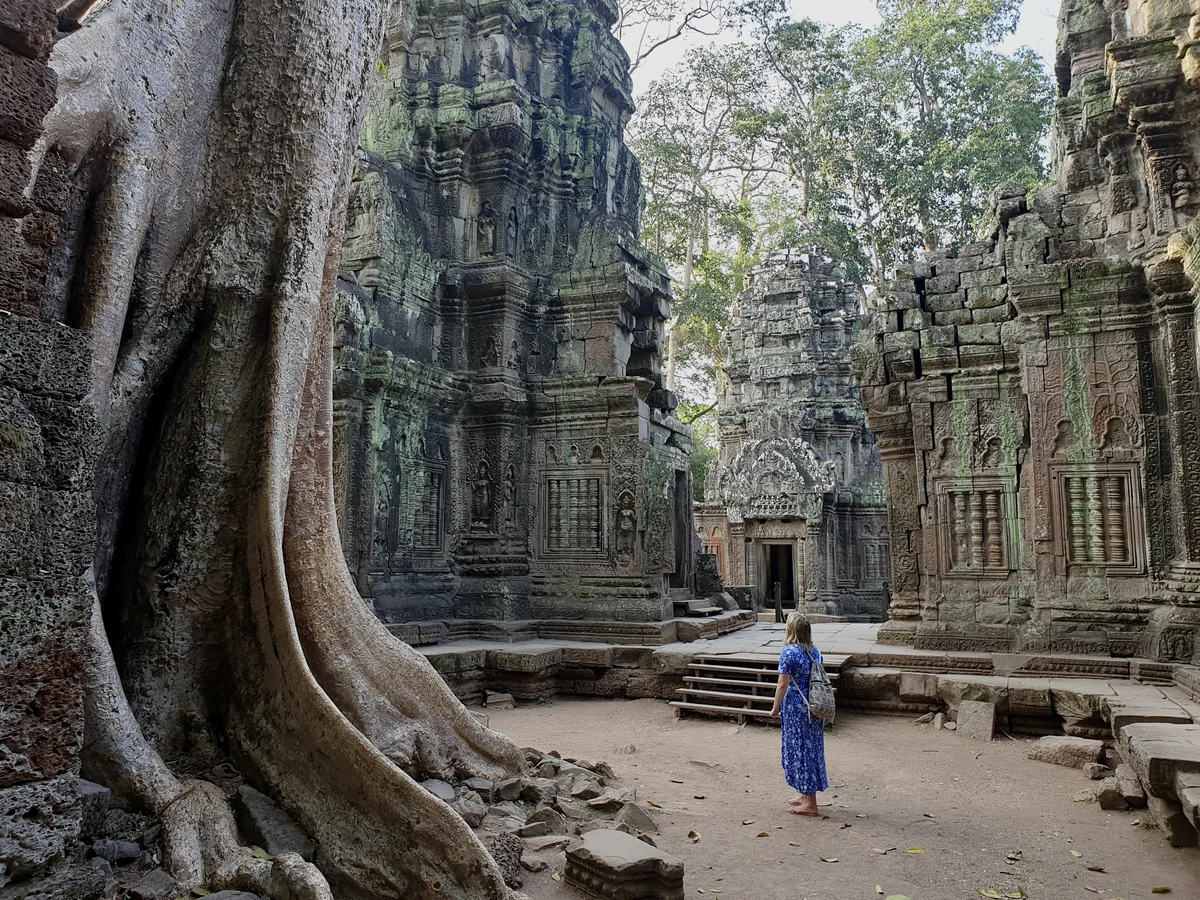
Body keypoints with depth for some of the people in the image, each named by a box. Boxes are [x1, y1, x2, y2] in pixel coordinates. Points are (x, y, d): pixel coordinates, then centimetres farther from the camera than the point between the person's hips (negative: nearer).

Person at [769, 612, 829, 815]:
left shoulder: (789, 652, -16)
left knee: (800, 750, 2)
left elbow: (783, 685, -16)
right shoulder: (815, 651, 5)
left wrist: (776, 708, -5)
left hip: (796, 708, -7)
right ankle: (805, 794, 30)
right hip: (814, 708, 7)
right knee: (812, 748, 16)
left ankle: (810, 803, 9)